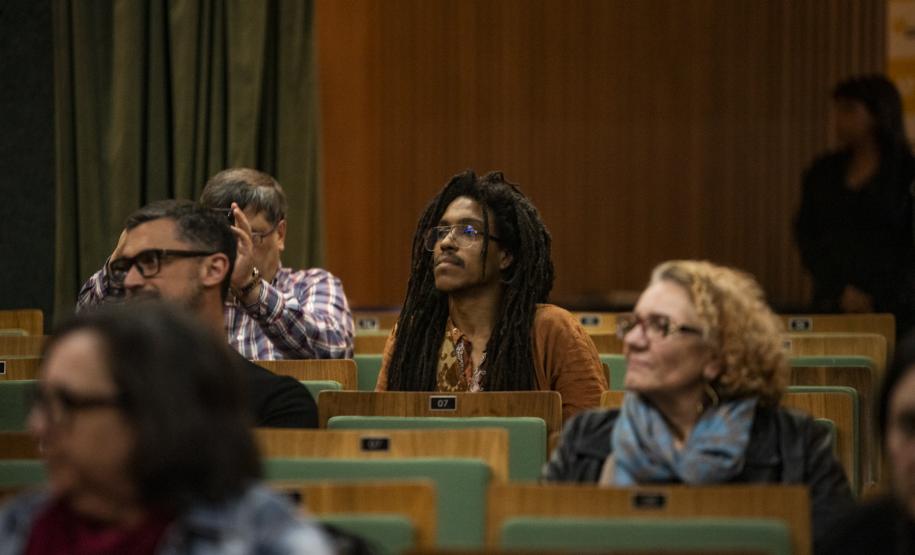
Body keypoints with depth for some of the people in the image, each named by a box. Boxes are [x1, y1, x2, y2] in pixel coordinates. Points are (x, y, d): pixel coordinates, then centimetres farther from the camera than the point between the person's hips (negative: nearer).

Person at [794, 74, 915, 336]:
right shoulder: (823, 172, 12)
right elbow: (805, 234, 8)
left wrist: (876, 299, -9)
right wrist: (841, 292, -5)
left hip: (891, 305, -3)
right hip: (831, 305, 3)